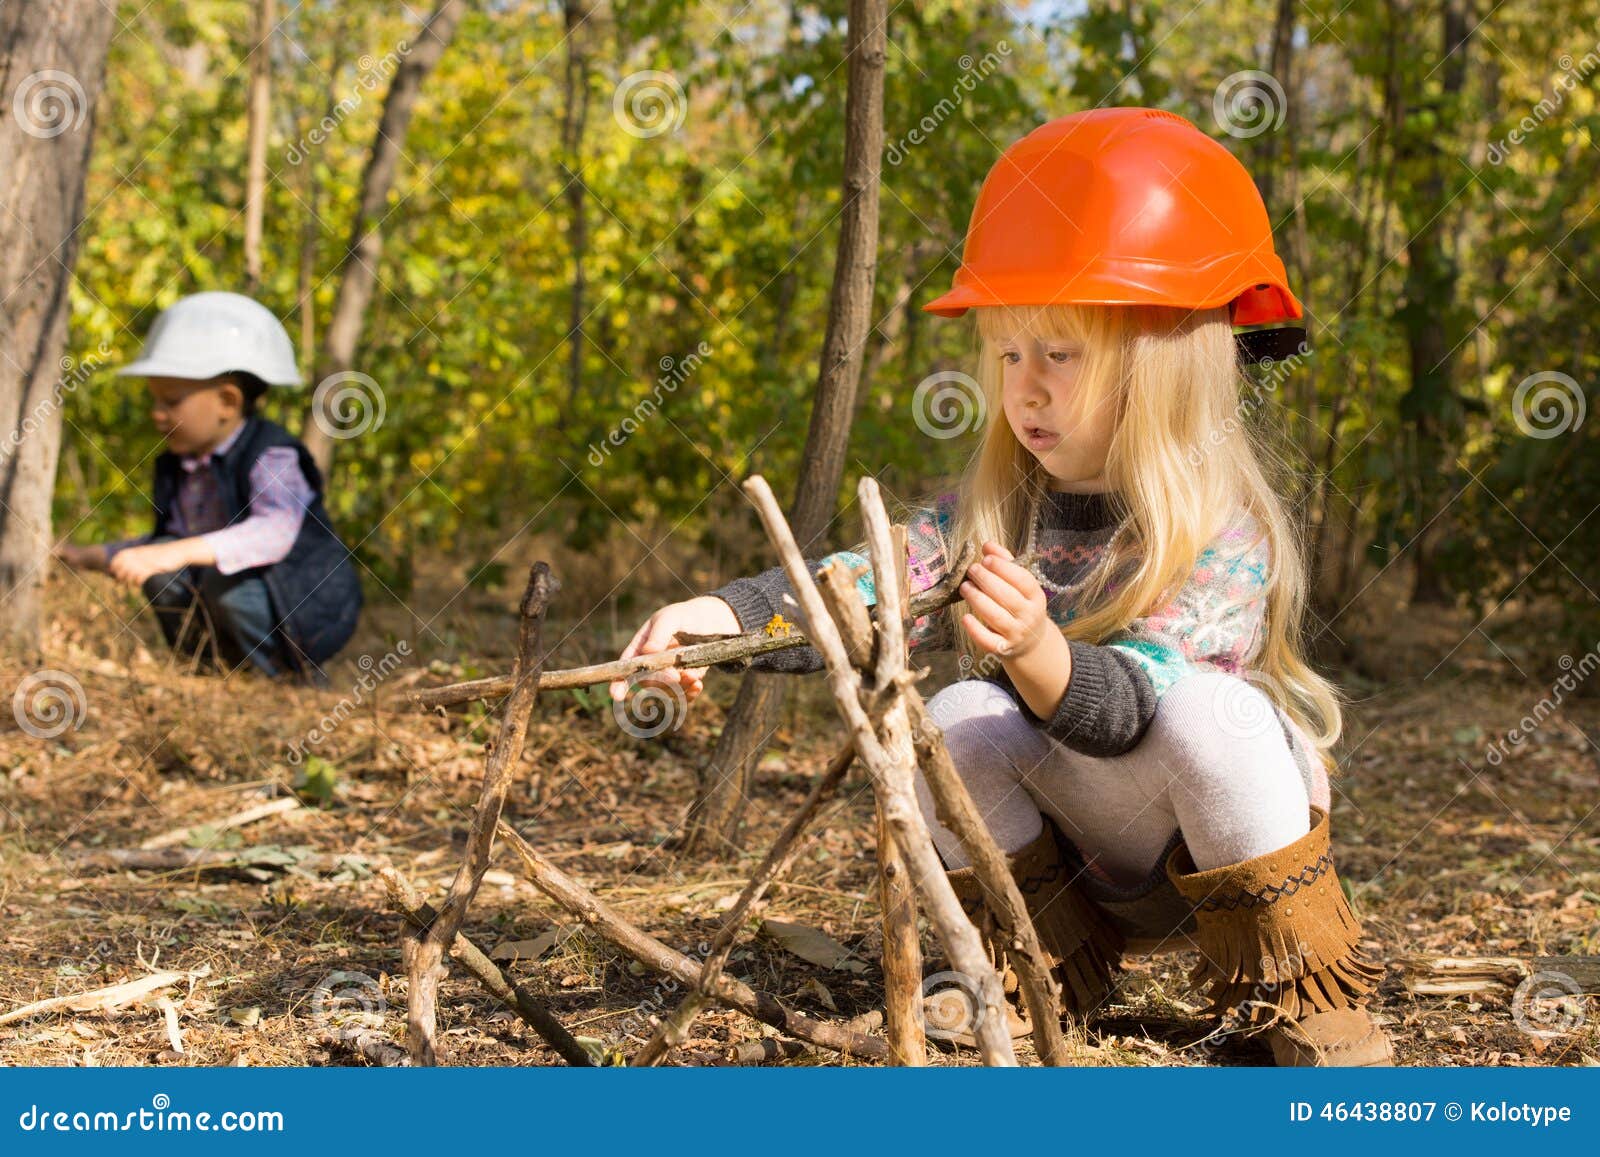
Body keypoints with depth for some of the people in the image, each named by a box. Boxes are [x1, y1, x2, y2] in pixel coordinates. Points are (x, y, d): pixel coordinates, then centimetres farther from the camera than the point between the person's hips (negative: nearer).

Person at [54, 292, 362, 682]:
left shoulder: (274, 458, -21)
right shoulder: (178, 467, 4)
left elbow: (275, 532, -41)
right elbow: (172, 539, 19)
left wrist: (180, 552, -51)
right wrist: (91, 557, 8)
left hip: (311, 611, -7)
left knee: (226, 583, -32)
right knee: (161, 572, -10)